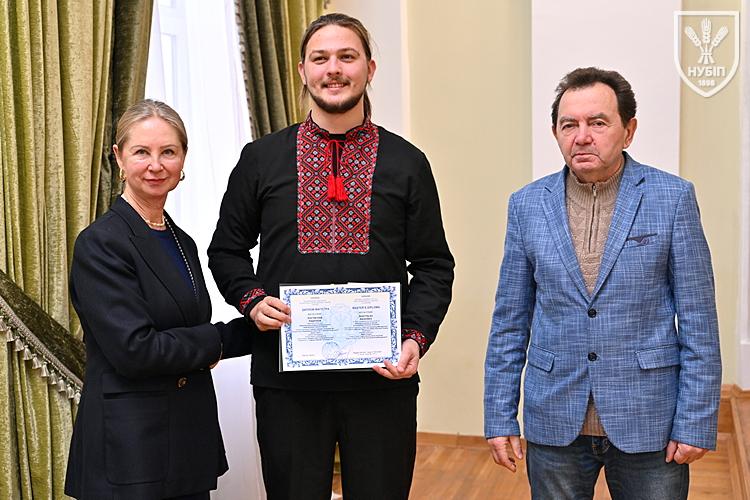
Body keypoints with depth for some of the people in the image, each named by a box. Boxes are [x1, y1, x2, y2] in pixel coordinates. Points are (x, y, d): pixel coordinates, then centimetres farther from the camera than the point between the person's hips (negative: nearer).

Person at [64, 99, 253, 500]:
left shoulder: (182, 242, 11)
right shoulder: (99, 243, -12)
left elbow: (186, 332, 11)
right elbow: (134, 350, -20)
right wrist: (217, 340, -9)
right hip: (128, 450, -7)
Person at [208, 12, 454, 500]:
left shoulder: (407, 163, 4)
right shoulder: (260, 158, 5)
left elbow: (433, 265, 5)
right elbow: (227, 250, 12)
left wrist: (416, 337, -10)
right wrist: (252, 299, -7)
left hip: (383, 379, 0)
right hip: (286, 380, 1)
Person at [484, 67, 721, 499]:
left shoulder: (673, 198, -4)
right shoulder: (527, 205, 2)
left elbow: (698, 321, -3)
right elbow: (510, 321, 5)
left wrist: (695, 422, -6)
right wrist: (500, 417, 3)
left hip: (648, 420, -1)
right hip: (555, 424, 2)